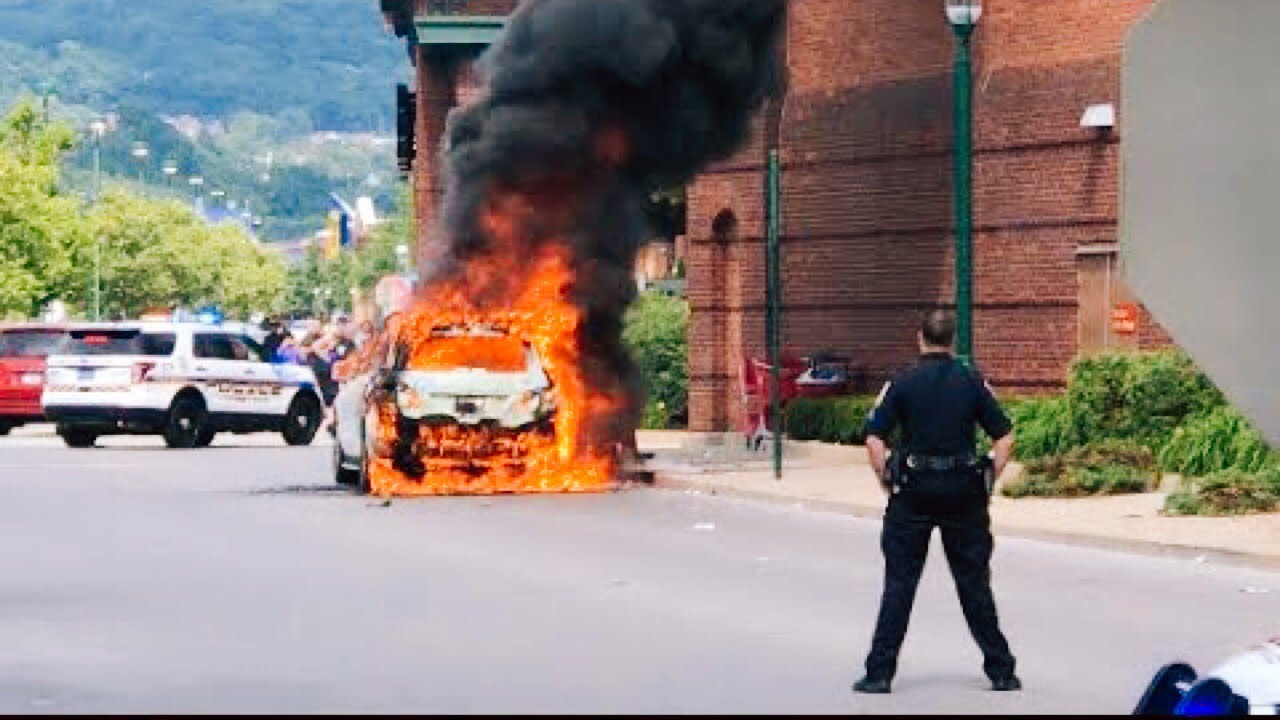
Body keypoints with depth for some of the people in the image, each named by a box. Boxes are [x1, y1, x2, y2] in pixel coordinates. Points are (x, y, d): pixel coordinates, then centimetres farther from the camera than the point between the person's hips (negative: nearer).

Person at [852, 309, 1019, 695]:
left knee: (899, 583, 4)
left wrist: (888, 483, 2)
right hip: (964, 492, 1)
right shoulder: (972, 382, 1)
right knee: (974, 583, 10)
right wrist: (988, 482, 7)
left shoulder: (902, 384, -3)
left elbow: (874, 439, -8)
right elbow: (1005, 436, 0)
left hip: (913, 491, -1)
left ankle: (880, 672, 2)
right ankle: (1001, 671, 14)